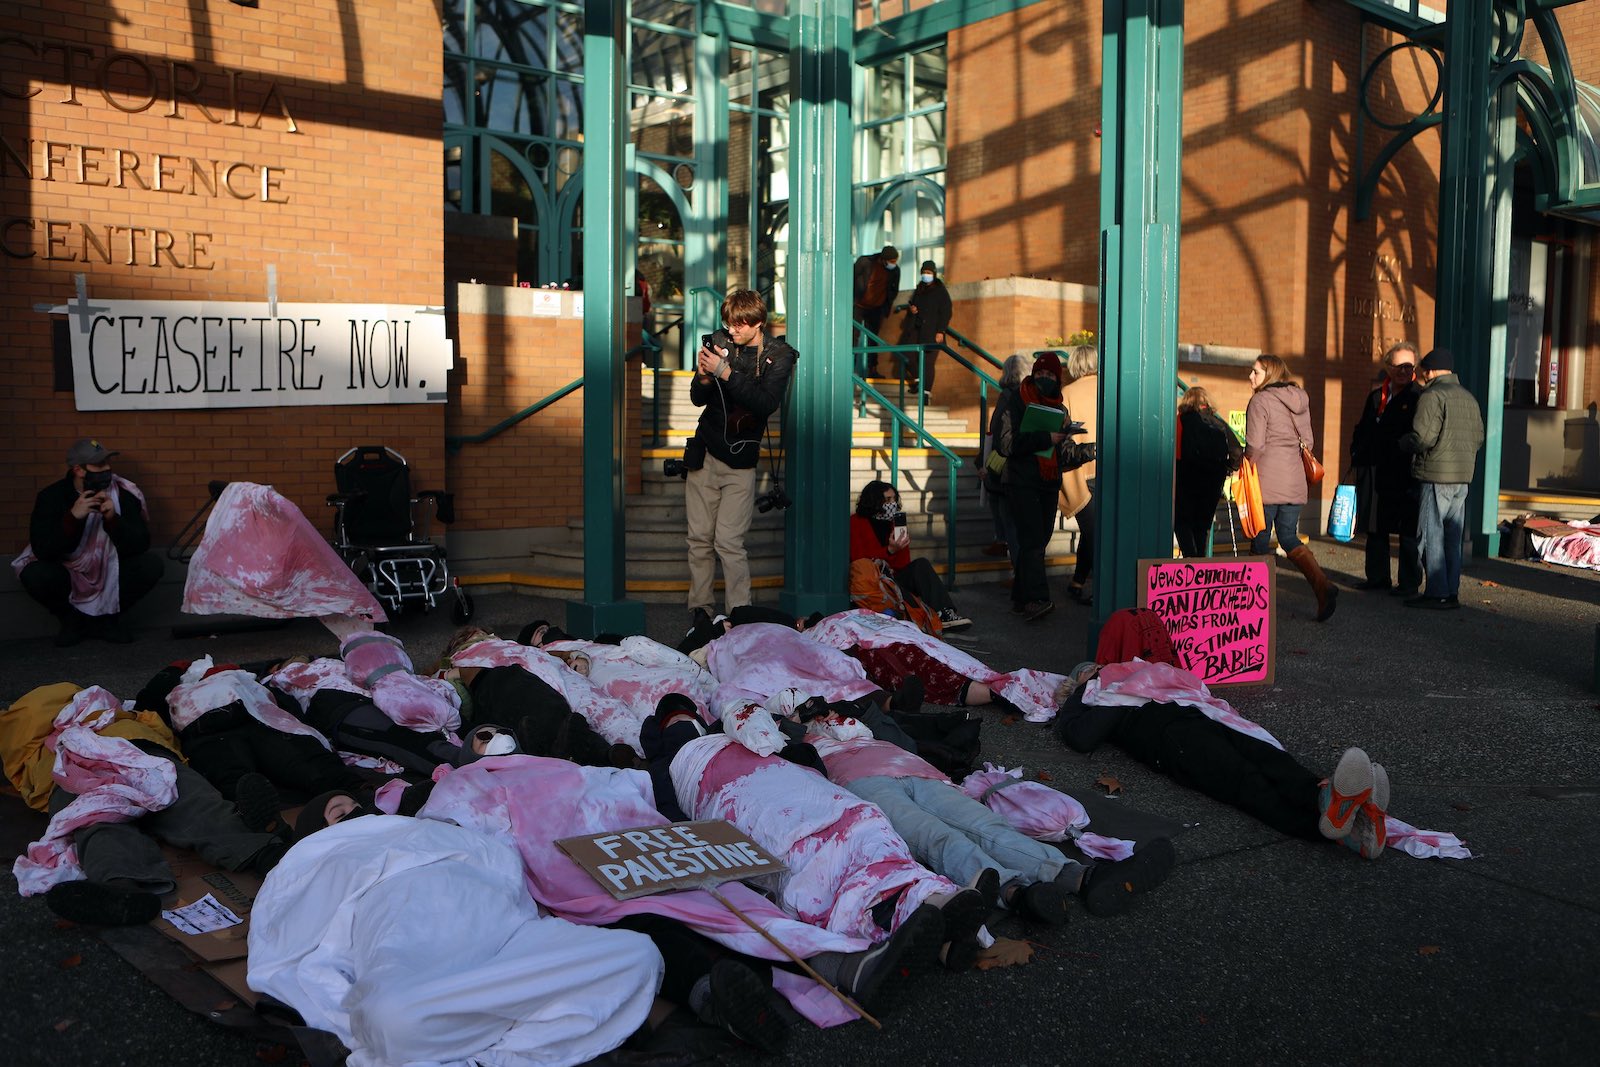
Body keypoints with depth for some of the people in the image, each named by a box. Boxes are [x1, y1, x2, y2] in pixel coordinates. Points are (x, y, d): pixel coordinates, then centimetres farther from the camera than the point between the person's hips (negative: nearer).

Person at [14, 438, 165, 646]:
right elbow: (43, 551, -23)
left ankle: (107, 618, 0)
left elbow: (139, 545, -17)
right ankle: (72, 620, 0)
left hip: (111, 577, 1)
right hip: (68, 578, -1)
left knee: (151, 565, -23)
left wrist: (112, 518, -33)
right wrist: (73, 517, -35)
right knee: (34, 575, -30)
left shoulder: (124, 493, -12)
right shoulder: (51, 497, -13)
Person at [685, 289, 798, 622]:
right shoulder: (721, 342, 3)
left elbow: (766, 403, -18)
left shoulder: (779, 355, -4)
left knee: (728, 541, -9)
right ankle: (699, 607, 15)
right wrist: (704, 376, -14)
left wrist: (725, 372, -24)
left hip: (740, 459, -3)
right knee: (699, 537, 5)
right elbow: (698, 399, 8)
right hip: (704, 451, 3)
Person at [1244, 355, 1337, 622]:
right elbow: (1307, 441, 15)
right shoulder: (1300, 400, 12)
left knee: (1260, 539, 5)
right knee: (1289, 538, 9)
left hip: (1267, 480, -6)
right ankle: (1323, 587, -11)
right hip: (1295, 479, 6)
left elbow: (1254, 446, -15)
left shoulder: (1260, 401, -9)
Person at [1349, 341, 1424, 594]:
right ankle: (1377, 577, 23)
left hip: (1406, 476, -6)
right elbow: (1363, 431, 20)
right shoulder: (1376, 397, 14)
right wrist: (1357, 456, 10)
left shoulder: (1420, 398, -4)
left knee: (1409, 531, 0)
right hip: (1374, 475, 6)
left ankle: (1409, 582, 7)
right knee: (1375, 528, 12)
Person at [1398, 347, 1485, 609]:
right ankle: (1451, 592, 13)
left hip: (1436, 476, -8)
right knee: (1453, 537, 11)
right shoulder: (1469, 398, 16)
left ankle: (1437, 593, -4)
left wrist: (1403, 443, 1)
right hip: (1463, 476, 8)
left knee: (1432, 535, -3)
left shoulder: (1432, 396, -11)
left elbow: (1423, 437, -18)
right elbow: (1478, 438, 18)